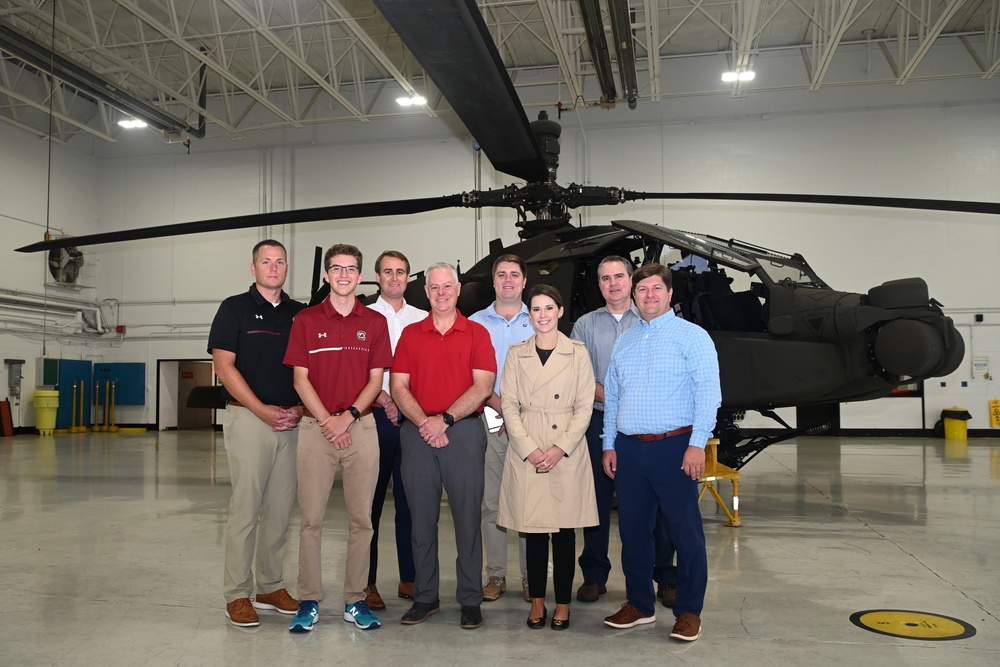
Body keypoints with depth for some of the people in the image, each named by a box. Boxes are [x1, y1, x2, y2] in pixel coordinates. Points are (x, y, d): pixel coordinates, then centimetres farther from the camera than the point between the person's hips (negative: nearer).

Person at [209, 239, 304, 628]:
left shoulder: (299, 314, 13)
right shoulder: (234, 308, 2)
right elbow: (224, 365, -6)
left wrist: (301, 408, -3)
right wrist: (263, 410, -12)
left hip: (292, 420, 4)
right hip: (248, 418, -4)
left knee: (280, 508, 8)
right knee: (245, 507, -4)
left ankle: (271, 586, 19)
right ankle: (238, 594, 5)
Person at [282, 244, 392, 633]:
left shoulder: (375, 322, 8)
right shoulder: (306, 320, 6)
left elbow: (376, 379, 4)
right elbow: (300, 379, 2)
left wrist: (348, 415, -10)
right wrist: (327, 420, -9)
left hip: (361, 426, 1)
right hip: (315, 426, 0)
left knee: (361, 518, 4)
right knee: (311, 518, 1)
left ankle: (355, 601, 14)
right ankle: (309, 601, 11)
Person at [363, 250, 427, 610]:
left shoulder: (423, 319, 13)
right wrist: (381, 399, -12)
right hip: (376, 417, -2)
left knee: (410, 502, 7)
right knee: (371, 502, 1)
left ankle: (408, 579, 17)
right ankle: (368, 583, 10)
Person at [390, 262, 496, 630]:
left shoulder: (477, 333, 6)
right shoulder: (410, 334, 12)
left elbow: (483, 385, -4)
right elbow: (397, 386, 4)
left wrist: (445, 419, -12)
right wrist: (424, 422, -11)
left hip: (465, 431, -2)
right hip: (417, 432, 2)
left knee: (467, 516, 1)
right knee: (422, 517, 7)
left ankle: (470, 600, 10)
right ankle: (425, 597, 18)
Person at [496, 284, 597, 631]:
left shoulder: (577, 353, 3)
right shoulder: (516, 354, 7)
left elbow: (584, 407, 0)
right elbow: (509, 406, 3)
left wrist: (560, 448, -11)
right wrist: (529, 448, -9)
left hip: (567, 453, -1)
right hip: (526, 452, 1)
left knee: (565, 530, 3)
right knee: (533, 529, 5)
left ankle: (562, 603, 15)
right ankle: (537, 599, 18)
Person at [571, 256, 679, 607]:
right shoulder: (585, 325, 11)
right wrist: (609, 397, -13)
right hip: (600, 423, 2)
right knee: (597, 501, 6)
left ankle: (666, 577, 13)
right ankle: (594, 575, 17)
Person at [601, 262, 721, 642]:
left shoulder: (692, 337, -1)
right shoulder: (623, 343, 16)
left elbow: (709, 394, -8)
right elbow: (611, 399, 17)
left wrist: (697, 444, -15)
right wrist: (609, 446, 11)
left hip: (674, 447, -5)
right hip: (628, 449, 5)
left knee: (685, 531, 0)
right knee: (633, 530, 11)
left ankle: (689, 612, 13)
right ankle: (639, 605, 25)